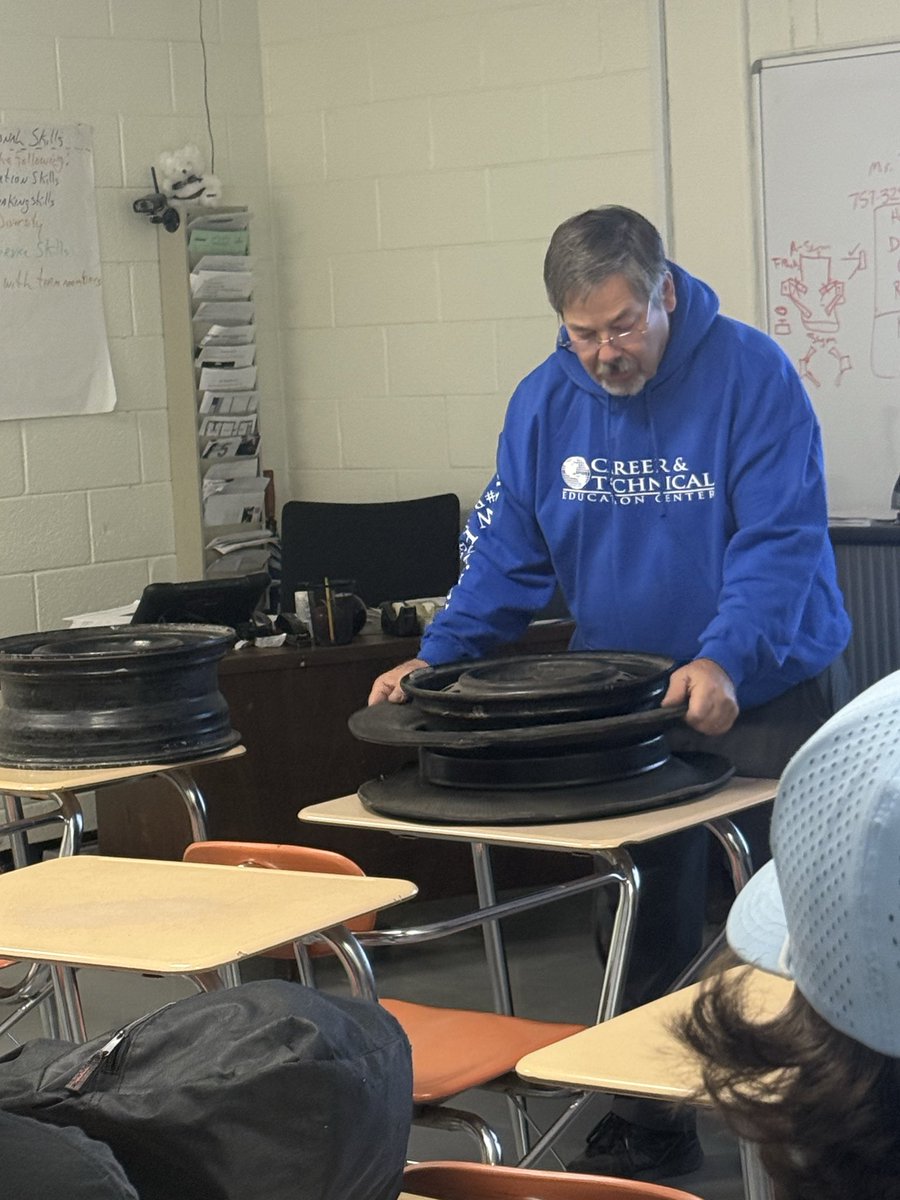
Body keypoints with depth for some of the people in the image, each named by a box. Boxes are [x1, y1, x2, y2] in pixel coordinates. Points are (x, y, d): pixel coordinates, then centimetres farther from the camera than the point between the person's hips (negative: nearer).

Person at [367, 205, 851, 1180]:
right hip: (627, 698, 4)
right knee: (646, 925, 12)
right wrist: (436, 660, -14)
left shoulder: (750, 373, -16)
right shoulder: (545, 402, -2)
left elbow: (781, 540, -23)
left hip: (767, 689, -4)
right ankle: (648, 1130, 25)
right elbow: (507, 554, 0)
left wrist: (725, 661, -37)